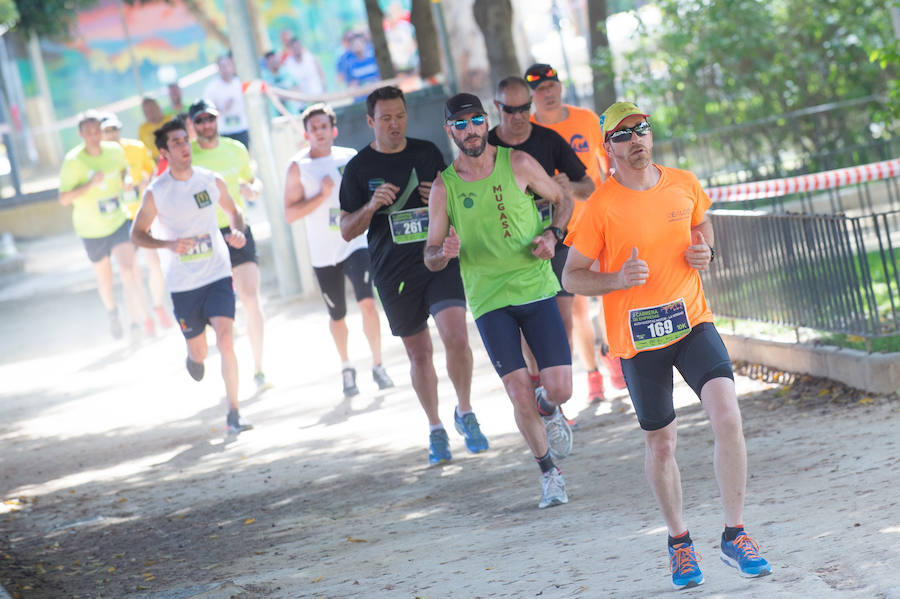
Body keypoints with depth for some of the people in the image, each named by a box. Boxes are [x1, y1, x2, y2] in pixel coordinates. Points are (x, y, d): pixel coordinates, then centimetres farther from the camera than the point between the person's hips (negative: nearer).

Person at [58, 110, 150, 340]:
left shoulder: (115, 150, -5)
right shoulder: (73, 161, -18)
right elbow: (64, 198, -22)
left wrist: (127, 181, -4)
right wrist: (90, 185, -34)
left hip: (119, 223, 1)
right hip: (92, 230, -1)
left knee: (127, 271, -18)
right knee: (104, 280, 14)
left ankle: (134, 321, -6)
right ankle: (112, 313, 44)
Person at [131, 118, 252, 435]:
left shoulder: (211, 181, -1)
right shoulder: (156, 193, -8)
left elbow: (233, 211, 17)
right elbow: (137, 234, 0)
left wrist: (238, 232, -5)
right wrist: (169, 245, -17)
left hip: (218, 275, 1)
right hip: (183, 284, 0)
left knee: (226, 342, -17)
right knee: (199, 353, 9)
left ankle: (233, 414, -10)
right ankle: (193, 356, 49)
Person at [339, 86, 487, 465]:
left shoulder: (428, 153, 7)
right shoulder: (359, 169, 1)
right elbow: (347, 231, 2)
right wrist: (371, 207, -17)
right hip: (394, 272, 0)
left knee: (456, 336, -18)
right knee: (419, 354, 8)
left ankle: (465, 412, 3)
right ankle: (435, 429, 25)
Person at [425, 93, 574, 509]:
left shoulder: (518, 164, 0)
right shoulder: (444, 186, 1)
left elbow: (562, 200, 13)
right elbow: (430, 257, 4)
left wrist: (551, 234, -6)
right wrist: (444, 253, -19)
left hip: (536, 287, 0)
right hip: (489, 301, 0)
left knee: (560, 388, -7)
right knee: (519, 394, -9)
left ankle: (548, 411, 31)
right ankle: (548, 472, 13)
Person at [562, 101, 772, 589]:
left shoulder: (684, 185, 1)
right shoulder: (601, 206, -10)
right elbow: (571, 278, -5)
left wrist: (705, 251, 1)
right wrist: (617, 279, -23)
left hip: (692, 321, 2)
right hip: (637, 338, -2)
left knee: (728, 416, -17)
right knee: (660, 444, 9)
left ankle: (735, 536, -6)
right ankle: (679, 541, 31)